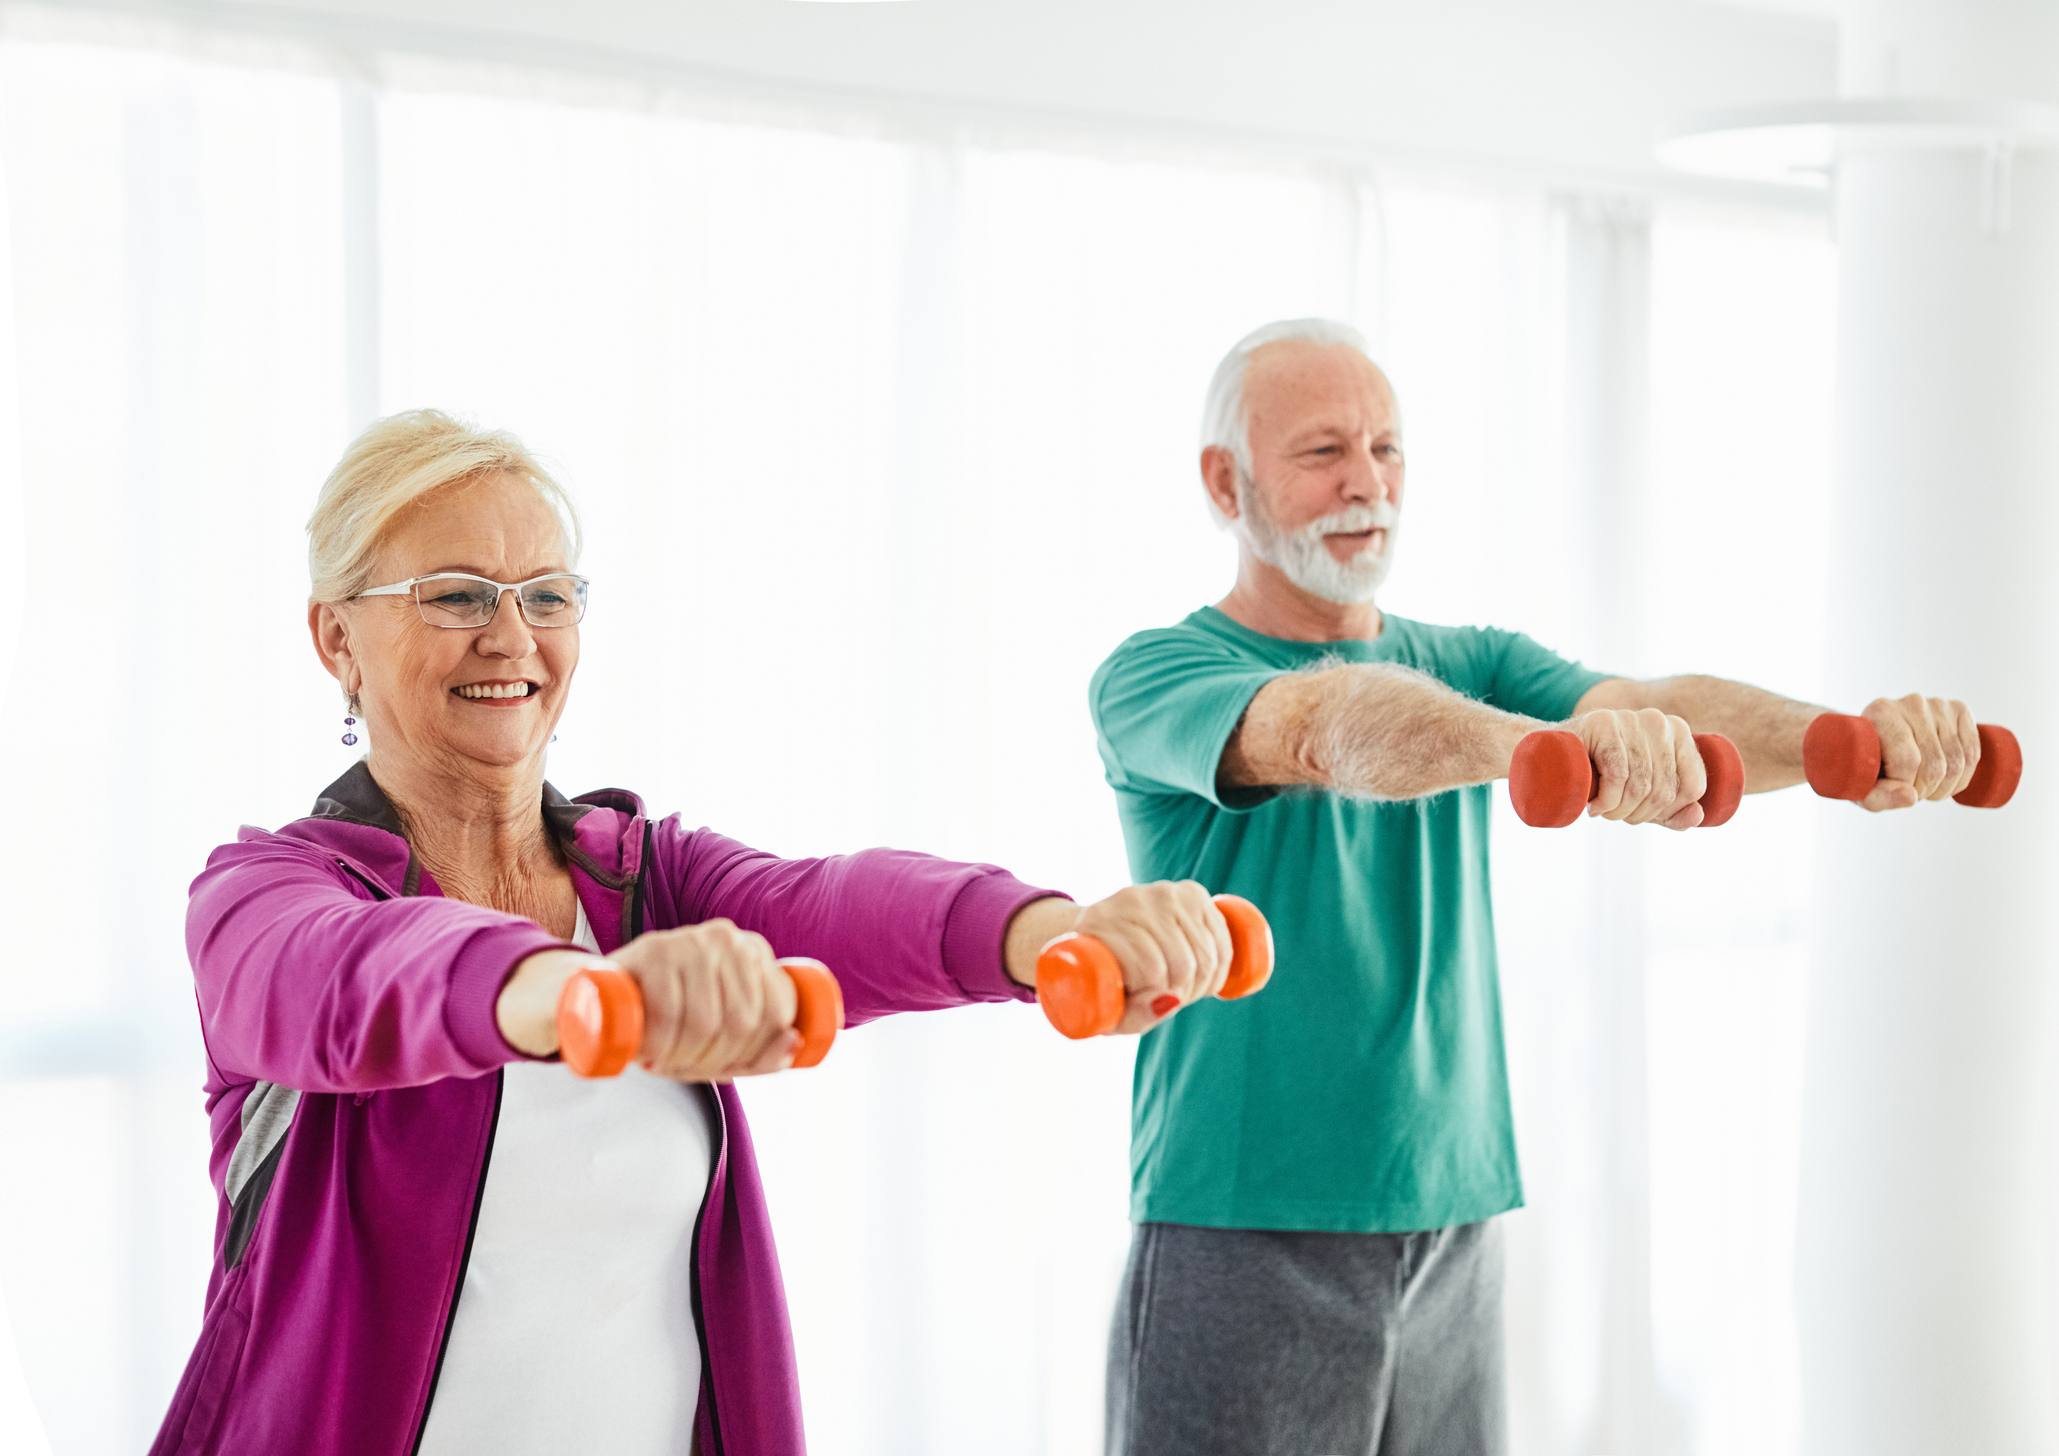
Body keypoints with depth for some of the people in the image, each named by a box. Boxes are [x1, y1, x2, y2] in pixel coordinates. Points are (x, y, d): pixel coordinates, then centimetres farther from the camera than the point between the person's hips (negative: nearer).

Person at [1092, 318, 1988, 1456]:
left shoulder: (1471, 669, 11)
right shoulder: (1154, 676, -5)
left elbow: (1659, 712, -7)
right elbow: (1326, 726, -26)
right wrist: (1554, 743, -45)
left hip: (1453, 1241, 5)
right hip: (1244, 1243, -5)